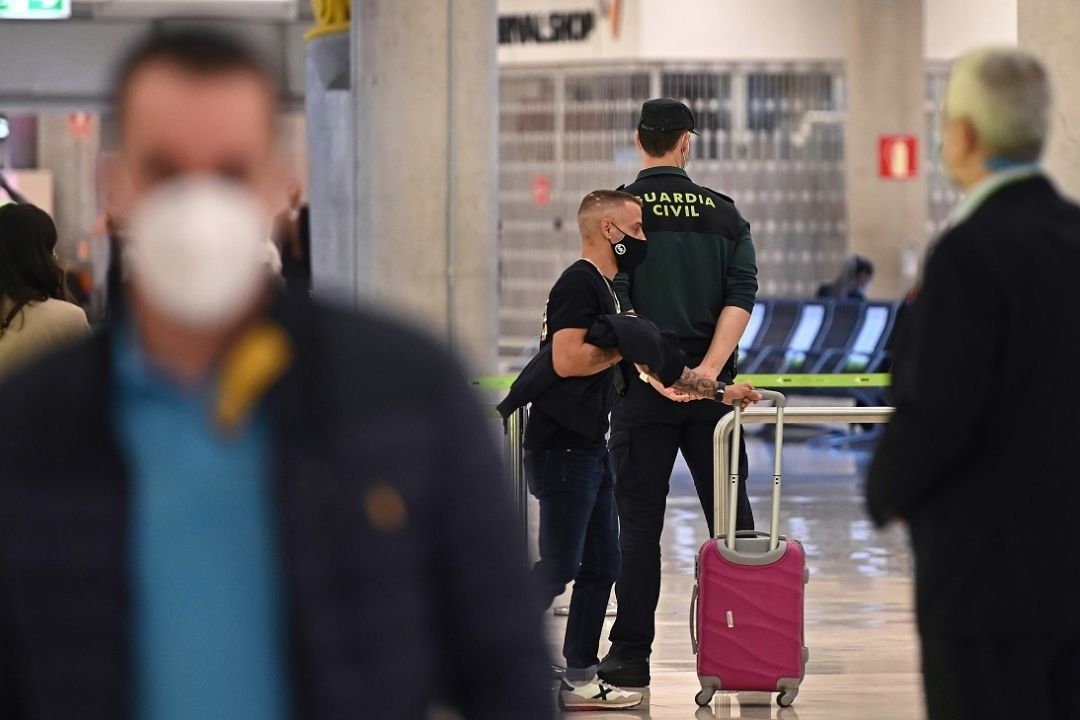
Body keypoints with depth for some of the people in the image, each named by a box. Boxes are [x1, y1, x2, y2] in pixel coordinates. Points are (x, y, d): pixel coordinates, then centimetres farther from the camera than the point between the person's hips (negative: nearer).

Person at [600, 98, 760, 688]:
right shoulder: (724, 213, 6)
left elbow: (614, 305, -13)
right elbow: (742, 295, -5)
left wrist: (652, 369, -16)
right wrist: (709, 368, -11)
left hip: (644, 390, -2)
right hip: (711, 383, 2)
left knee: (639, 518, 1)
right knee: (731, 516, 9)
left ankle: (632, 654, -1)